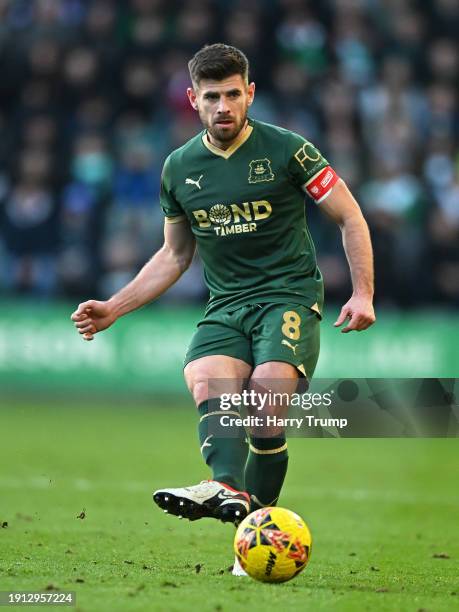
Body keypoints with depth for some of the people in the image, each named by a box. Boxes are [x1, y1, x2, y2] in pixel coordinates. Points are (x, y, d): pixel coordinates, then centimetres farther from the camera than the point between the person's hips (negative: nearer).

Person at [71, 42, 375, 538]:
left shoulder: (286, 149, -2)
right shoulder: (179, 168, 10)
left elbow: (350, 219, 3)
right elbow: (175, 255, 23)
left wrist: (363, 293, -8)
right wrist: (114, 308, 16)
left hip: (290, 297, -3)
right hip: (226, 306, 3)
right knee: (205, 380, -29)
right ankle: (227, 488, -51)